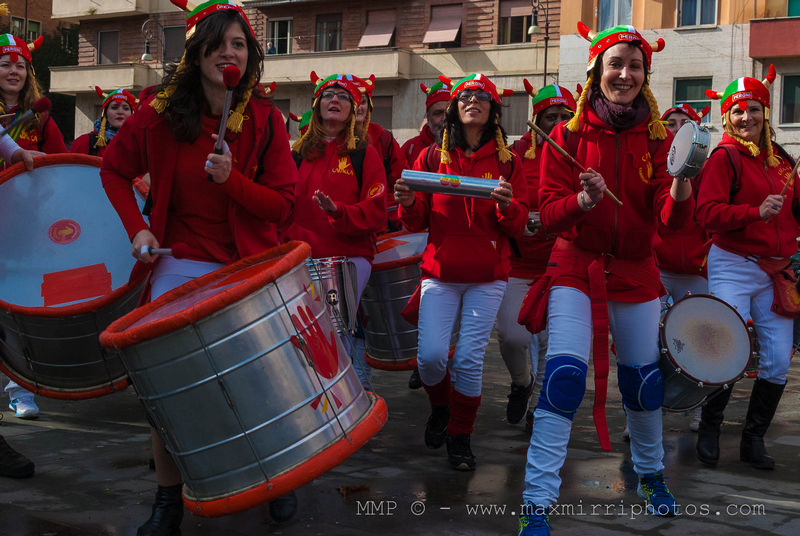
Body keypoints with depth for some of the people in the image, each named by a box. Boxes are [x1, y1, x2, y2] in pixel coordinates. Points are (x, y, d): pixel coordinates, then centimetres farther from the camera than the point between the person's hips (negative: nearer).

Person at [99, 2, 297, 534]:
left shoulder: (266, 120, -5)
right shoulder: (161, 114, -4)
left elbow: (283, 204, -6)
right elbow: (114, 169, 10)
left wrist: (231, 179, -22)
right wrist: (137, 227, -3)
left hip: (248, 269, 0)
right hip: (180, 266, 1)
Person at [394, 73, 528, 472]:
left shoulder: (507, 162, 6)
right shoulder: (432, 157, 7)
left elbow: (518, 225, 1)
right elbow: (418, 222, 6)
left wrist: (507, 205, -20)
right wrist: (408, 203, -16)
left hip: (488, 277, 0)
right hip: (440, 272, 1)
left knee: (470, 357, -6)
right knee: (430, 355, -11)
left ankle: (460, 436, 16)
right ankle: (440, 408, 23)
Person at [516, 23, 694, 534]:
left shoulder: (657, 138, 1)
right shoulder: (568, 136, -2)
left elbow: (671, 218, -7)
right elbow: (550, 212, -5)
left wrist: (681, 189, -30)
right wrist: (583, 200, -27)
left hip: (635, 272, 2)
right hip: (576, 267, -2)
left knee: (642, 380, 10)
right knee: (565, 375, -16)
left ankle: (651, 474, 38)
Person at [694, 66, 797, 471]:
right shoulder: (724, 157, -6)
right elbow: (707, 213, -17)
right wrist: (757, 212, -27)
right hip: (734, 267, -5)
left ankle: (754, 440, 17)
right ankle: (709, 431, 16)